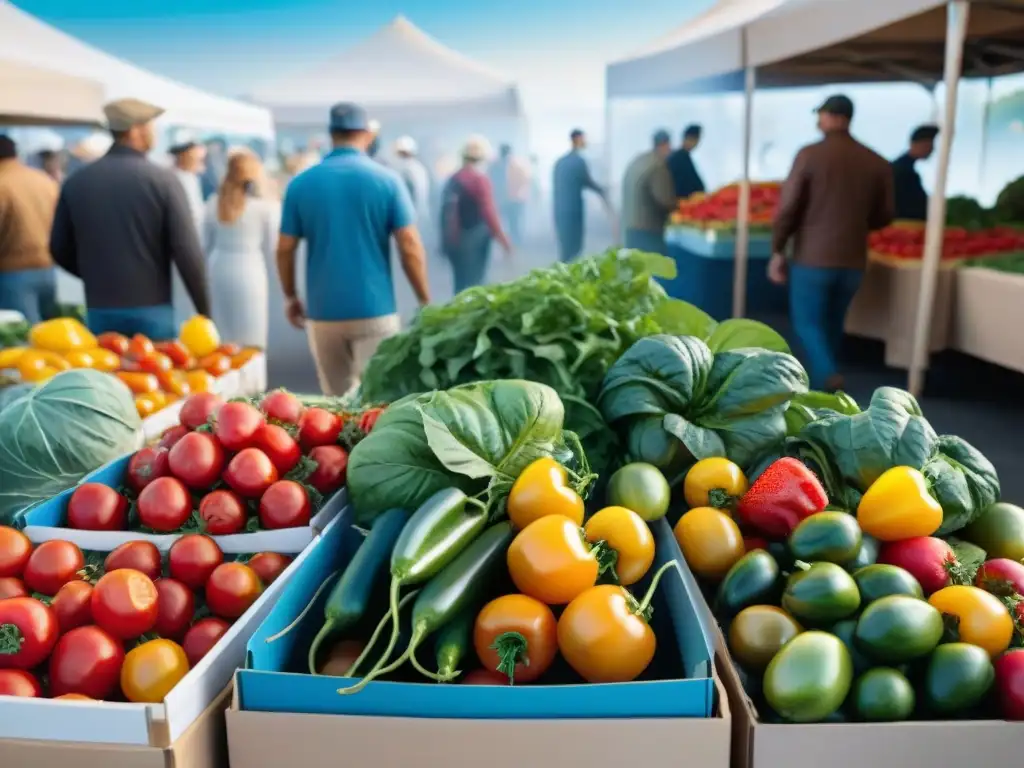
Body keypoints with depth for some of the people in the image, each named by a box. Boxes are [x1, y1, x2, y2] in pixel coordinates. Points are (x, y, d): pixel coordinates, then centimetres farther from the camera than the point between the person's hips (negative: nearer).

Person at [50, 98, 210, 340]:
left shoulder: (76, 182, 4)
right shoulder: (162, 180, -8)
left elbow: (59, 249, 10)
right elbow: (187, 251, -11)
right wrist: (204, 310, -3)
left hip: (100, 312, 4)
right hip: (152, 310, -3)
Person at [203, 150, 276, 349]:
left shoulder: (214, 203, 5)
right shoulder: (266, 206, -8)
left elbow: (206, 244, 10)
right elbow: (271, 249, -2)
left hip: (219, 269, 5)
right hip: (249, 272, -5)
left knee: (220, 337, 14)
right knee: (250, 341, 3)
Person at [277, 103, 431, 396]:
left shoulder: (301, 184, 2)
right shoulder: (387, 180, -4)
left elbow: (285, 249, 4)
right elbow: (410, 248, -7)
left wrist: (290, 297, 18)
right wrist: (425, 301, 3)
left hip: (323, 311, 3)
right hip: (375, 310, -2)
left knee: (337, 400, 15)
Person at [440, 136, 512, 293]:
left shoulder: (453, 180, 7)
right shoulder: (480, 178, -10)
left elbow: (446, 212, 9)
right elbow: (488, 211, -16)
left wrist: (447, 239, 17)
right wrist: (502, 238, -10)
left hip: (456, 240, 6)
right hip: (475, 239, -6)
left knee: (462, 284, 14)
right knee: (473, 284, -1)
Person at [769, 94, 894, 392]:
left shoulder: (810, 154, -9)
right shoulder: (877, 163, 2)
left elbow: (787, 207, -11)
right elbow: (884, 216, 7)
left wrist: (777, 251, -2)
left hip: (812, 258, -4)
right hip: (852, 260, 4)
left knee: (807, 322, 7)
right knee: (832, 324, 18)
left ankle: (829, 377, -16)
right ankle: (819, 386, 27)